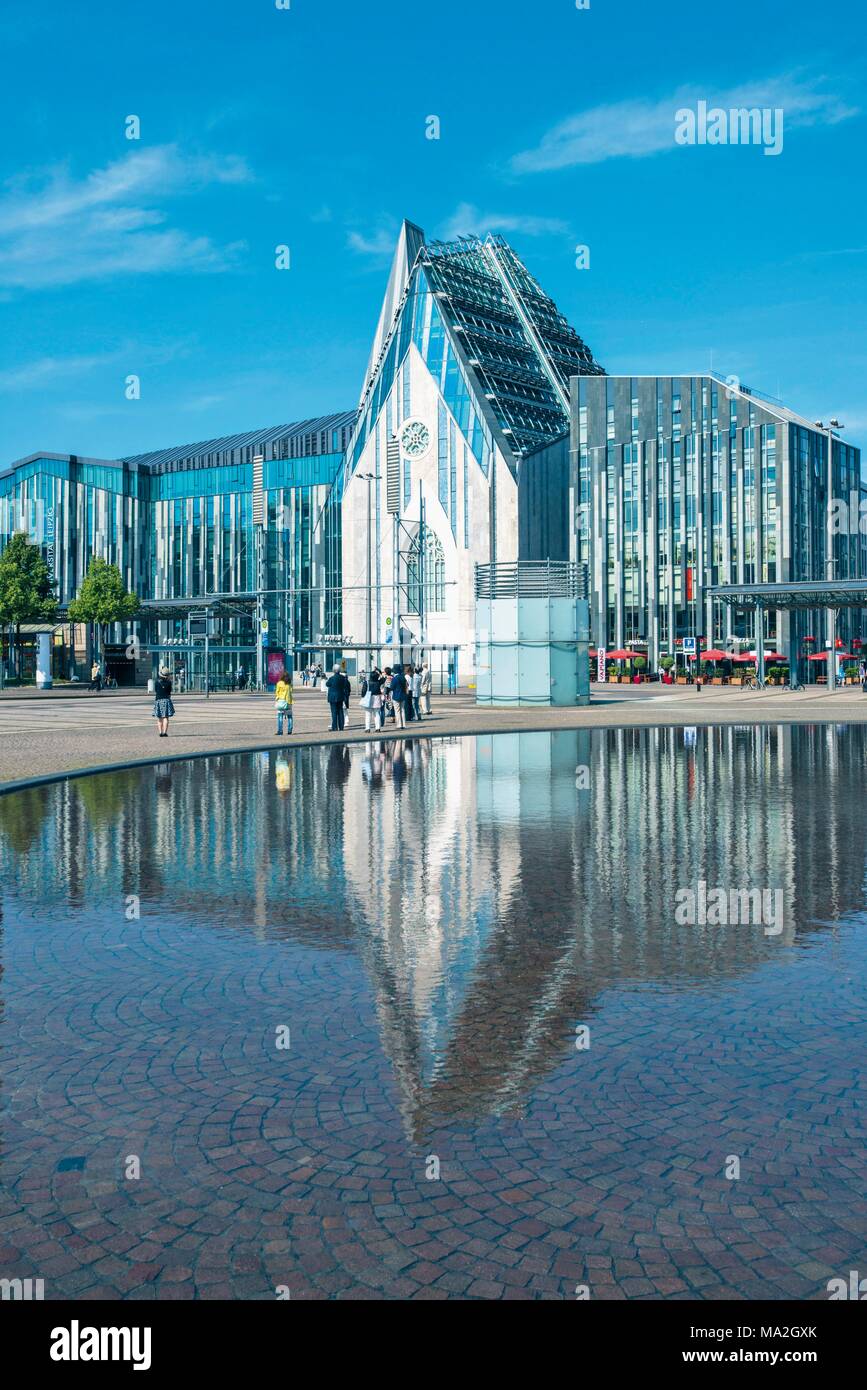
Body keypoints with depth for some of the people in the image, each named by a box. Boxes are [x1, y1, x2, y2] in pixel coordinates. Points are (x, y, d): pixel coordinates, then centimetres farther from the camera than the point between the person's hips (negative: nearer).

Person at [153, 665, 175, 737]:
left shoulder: (156, 682, -2)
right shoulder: (169, 682, -6)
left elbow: (155, 692, 2)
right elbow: (170, 693, 1)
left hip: (158, 700, 2)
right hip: (166, 700, -2)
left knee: (160, 718, 10)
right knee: (166, 718, -2)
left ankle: (160, 732, 9)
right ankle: (165, 732, -10)